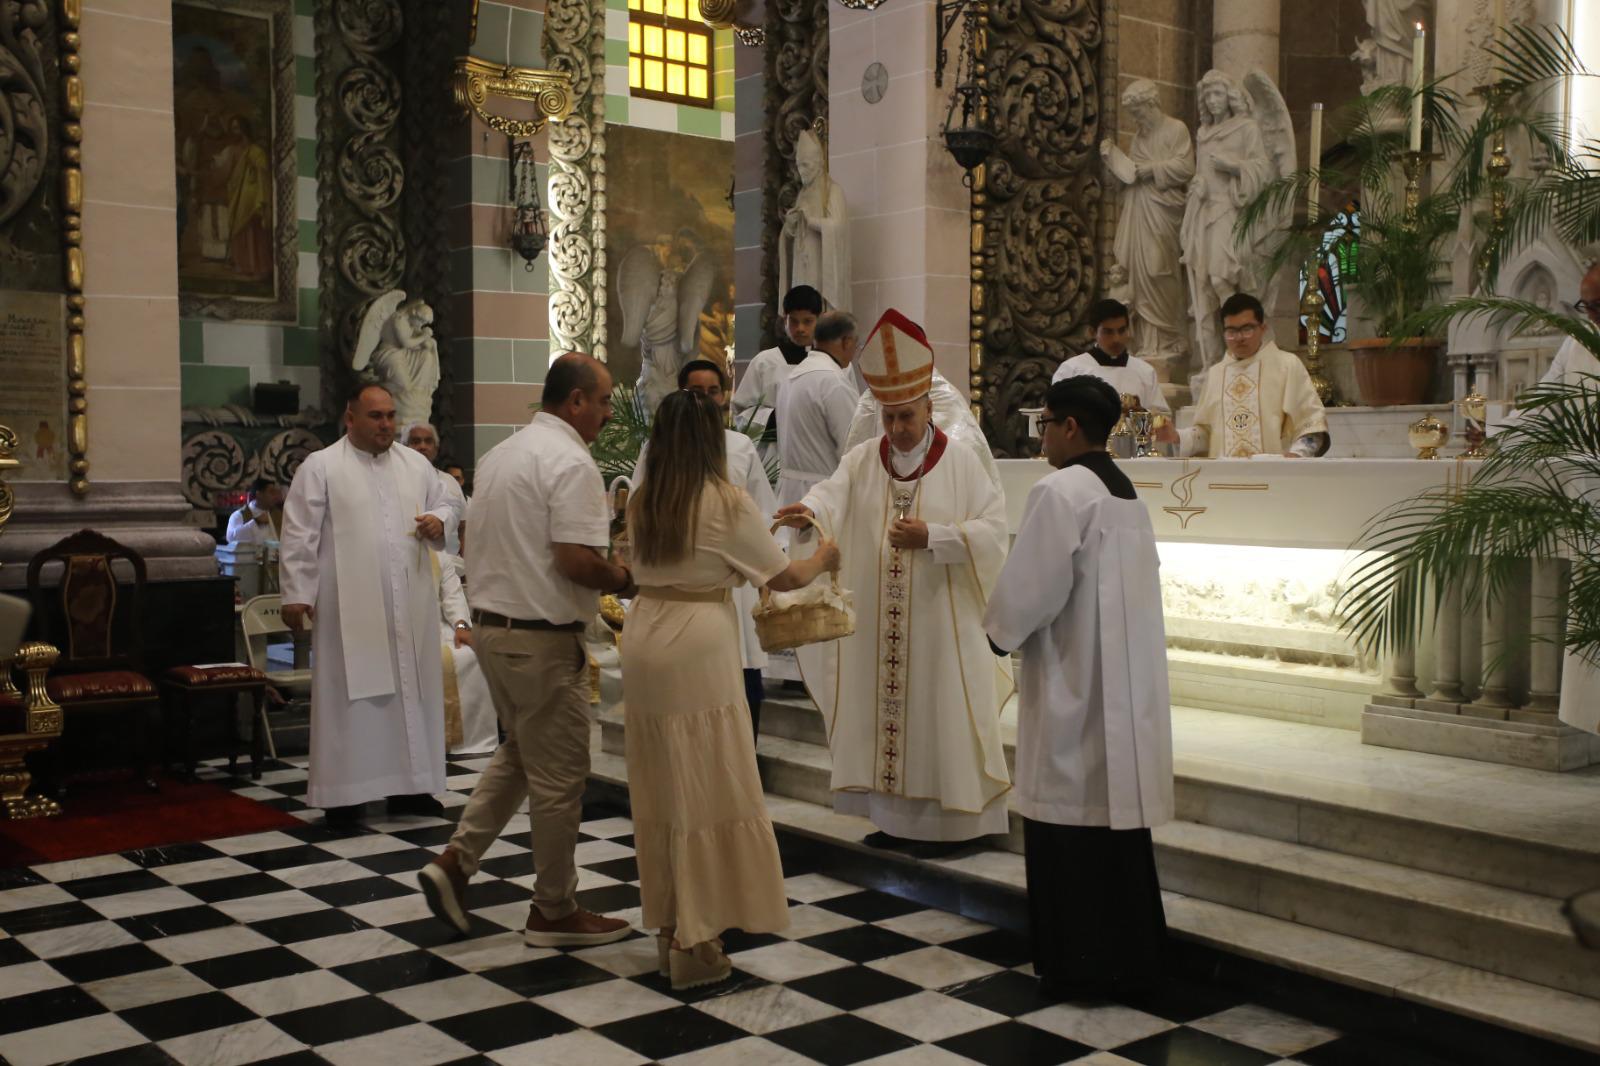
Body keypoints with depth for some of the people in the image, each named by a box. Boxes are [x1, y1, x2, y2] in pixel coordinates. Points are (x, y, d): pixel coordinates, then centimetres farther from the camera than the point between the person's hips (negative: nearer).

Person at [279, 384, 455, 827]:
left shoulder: (416, 464, 12)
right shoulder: (320, 467, -2)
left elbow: (443, 505, 19)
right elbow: (299, 536, -5)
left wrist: (439, 522, -5)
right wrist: (296, 593, -10)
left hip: (410, 606, 5)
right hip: (351, 608, -5)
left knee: (412, 690, 9)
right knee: (351, 696, -1)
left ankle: (409, 784, 19)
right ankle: (344, 792, 6)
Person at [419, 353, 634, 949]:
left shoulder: (500, 454, 12)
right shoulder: (570, 462, -17)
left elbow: (479, 539, 17)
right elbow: (577, 560, -25)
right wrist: (625, 581, -8)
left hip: (489, 625, 9)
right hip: (542, 638, -9)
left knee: (519, 754, 24)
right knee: (557, 776, 4)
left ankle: (456, 862, 16)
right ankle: (555, 911, 15)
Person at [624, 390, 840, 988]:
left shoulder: (641, 504, 8)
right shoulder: (728, 502, -8)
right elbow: (784, 578, -3)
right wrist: (825, 557, 18)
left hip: (645, 641, 6)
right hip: (698, 647, -6)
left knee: (660, 791, 14)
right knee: (708, 791, 2)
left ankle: (669, 925, 24)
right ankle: (694, 943, 5)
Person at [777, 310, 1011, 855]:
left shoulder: (961, 463, -2)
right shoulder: (862, 460, 5)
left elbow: (993, 530, -6)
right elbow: (832, 495, -14)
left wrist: (932, 536, -18)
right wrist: (808, 510, -37)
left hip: (940, 617, -3)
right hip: (878, 623, 3)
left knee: (937, 713, 0)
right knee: (882, 710, 8)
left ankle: (943, 821, 12)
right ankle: (895, 817, 20)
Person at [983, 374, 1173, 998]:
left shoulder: (1059, 491, -16)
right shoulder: (1127, 495, 11)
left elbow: (1030, 590, -18)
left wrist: (1000, 630, 2)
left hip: (1073, 687, -8)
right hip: (1126, 684, 8)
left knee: (1071, 819, 1)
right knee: (1117, 808, 14)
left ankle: (1080, 964, 9)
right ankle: (1129, 954, 23)